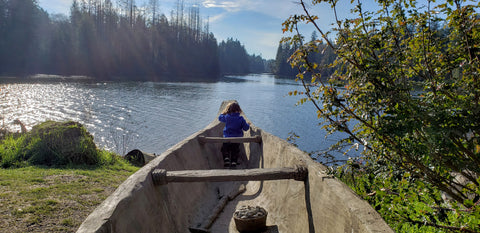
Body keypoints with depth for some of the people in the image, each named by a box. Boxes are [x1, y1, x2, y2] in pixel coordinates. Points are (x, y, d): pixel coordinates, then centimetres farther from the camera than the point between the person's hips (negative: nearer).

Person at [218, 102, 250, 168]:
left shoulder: (227, 117, -6)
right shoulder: (241, 118, -6)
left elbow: (220, 118, 14)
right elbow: (246, 128, -3)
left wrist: (224, 112, 29)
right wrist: (248, 125, 19)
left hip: (227, 138, -1)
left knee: (225, 149, 12)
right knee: (235, 150, 14)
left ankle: (226, 158, -12)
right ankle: (234, 161, -2)